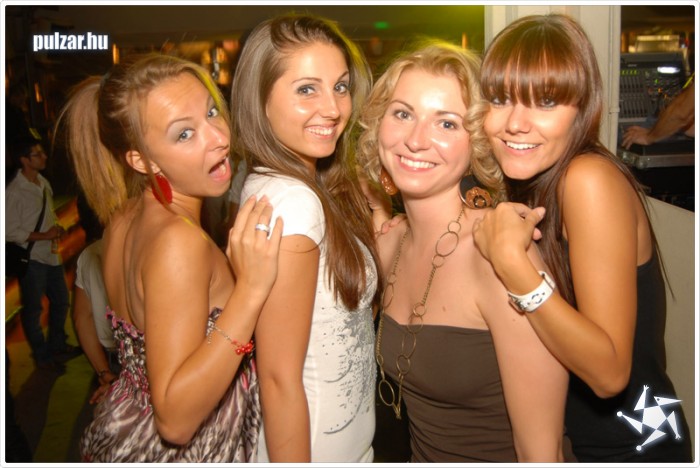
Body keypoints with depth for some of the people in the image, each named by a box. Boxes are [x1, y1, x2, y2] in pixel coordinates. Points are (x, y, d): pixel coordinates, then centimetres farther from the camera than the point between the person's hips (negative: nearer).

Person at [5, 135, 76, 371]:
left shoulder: (43, 182, 5)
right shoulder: (14, 192, -18)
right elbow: (10, 232, -18)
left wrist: (57, 228, -1)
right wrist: (44, 236, -18)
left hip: (51, 254, 8)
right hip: (31, 259, -8)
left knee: (61, 301, 21)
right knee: (33, 309, 9)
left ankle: (57, 345, 41)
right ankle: (41, 356, 25)